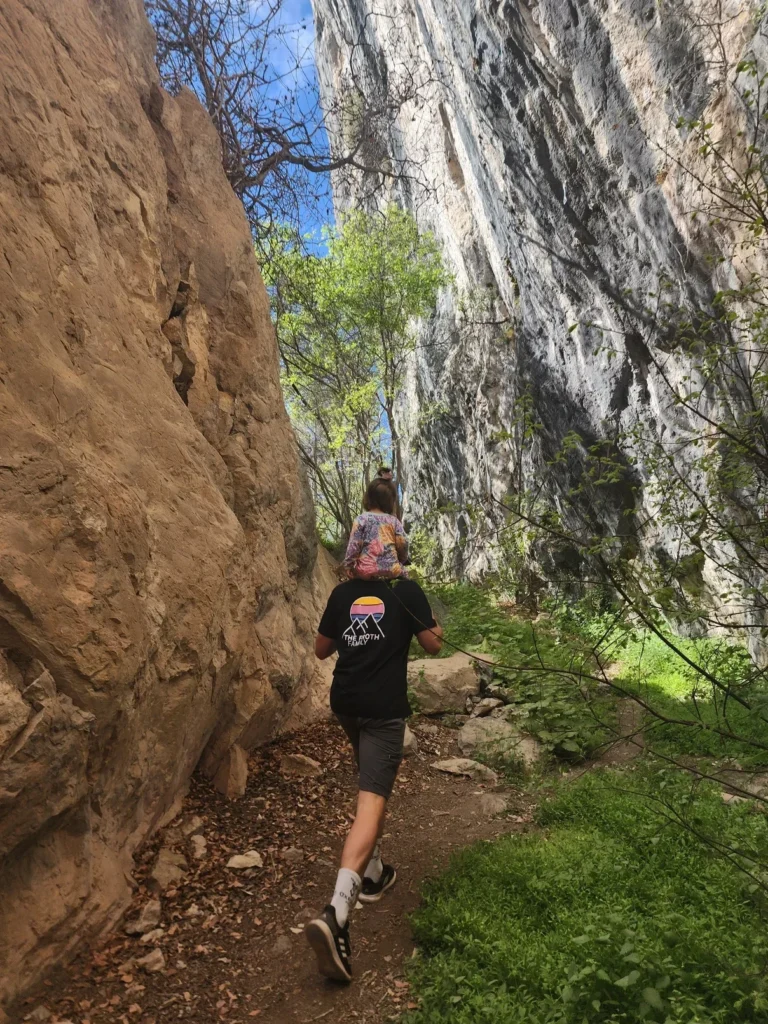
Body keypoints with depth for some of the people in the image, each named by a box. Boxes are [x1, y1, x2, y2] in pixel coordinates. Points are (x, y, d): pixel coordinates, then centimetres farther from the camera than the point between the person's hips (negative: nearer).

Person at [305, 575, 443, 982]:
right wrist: (432, 624, 18)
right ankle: (336, 912, -21)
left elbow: (321, 649, 11)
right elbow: (433, 645, 1)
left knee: (371, 783, 26)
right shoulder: (406, 590, -5)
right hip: (384, 707, -5)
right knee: (371, 799, -9)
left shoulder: (343, 592, 4)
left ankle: (373, 871, 36)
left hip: (345, 702, 6)